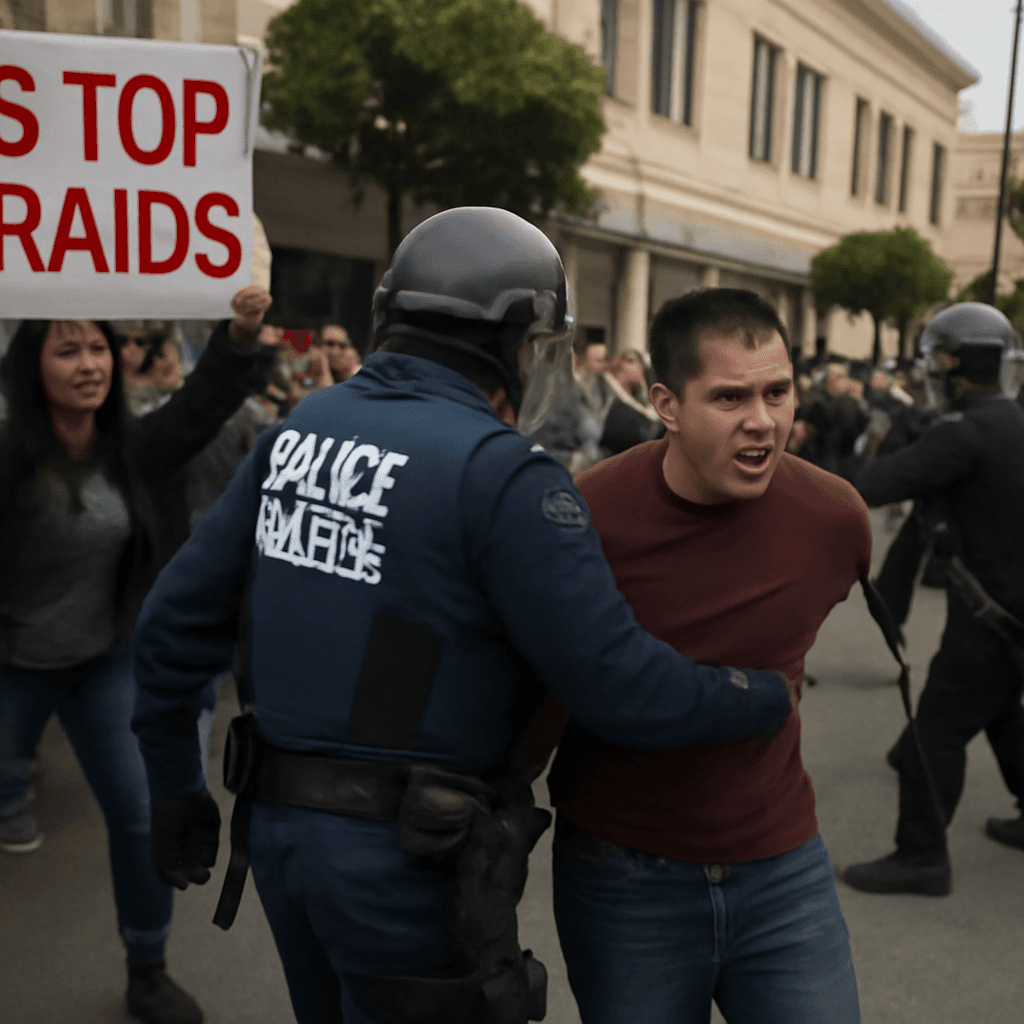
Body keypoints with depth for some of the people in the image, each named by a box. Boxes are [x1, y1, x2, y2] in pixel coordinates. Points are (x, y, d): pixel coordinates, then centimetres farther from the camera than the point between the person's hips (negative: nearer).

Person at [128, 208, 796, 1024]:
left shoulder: (299, 430, 3)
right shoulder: (502, 474, -18)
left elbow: (178, 618, 6)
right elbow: (618, 684, -19)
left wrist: (175, 791, 17)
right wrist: (769, 699, -2)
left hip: (281, 828, 7)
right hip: (411, 860, -7)